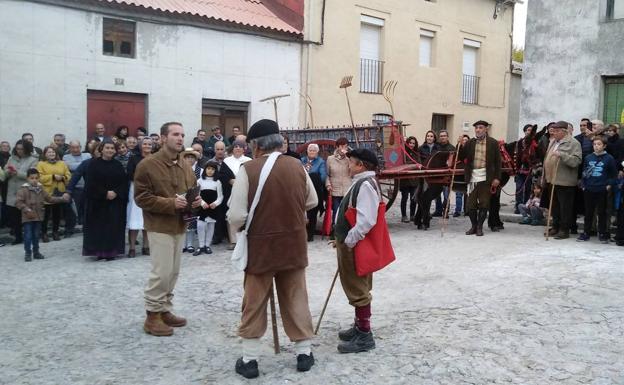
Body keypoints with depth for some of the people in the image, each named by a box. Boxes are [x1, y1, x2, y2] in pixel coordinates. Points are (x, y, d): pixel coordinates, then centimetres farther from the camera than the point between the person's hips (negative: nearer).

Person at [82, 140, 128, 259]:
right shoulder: (94, 164, -2)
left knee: (113, 226, 1)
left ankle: (111, 251, 7)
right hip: (97, 201, -2)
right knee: (99, 226, -1)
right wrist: (105, 193, -15)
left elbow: (124, 182, 3)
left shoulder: (118, 165, 8)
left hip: (115, 202, 3)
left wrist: (116, 192, -14)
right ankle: (99, 251, 5)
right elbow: (90, 183, -8)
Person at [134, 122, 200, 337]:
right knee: (162, 272, -8)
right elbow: (141, 198, -13)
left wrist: (196, 200, -2)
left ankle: (165, 311, 23)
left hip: (180, 225, 7)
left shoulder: (185, 167, 11)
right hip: (160, 226, -7)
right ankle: (152, 316, 5)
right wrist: (171, 203, -22)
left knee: (173, 272, 11)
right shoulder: (147, 165, -10)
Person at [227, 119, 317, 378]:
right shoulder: (297, 166, -2)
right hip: (294, 246, 3)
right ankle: (304, 353, 25)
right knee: (296, 300, 16)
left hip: (261, 247, -3)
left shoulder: (248, 169, -15)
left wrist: (249, 225, 4)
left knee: (254, 305, 10)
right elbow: (312, 202, 11)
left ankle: (249, 360, 18)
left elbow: (236, 216, -17)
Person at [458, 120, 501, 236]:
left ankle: (479, 227, 12)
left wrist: (497, 178, -6)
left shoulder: (493, 143, 1)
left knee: (484, 204, 2)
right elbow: (462, 157, 6)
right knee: (470, 204, 4)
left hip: (485, 178, -2)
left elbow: (497, 161, 0)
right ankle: (473, 226, 18)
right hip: (472, 177, 3)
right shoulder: (470, 143, 8)